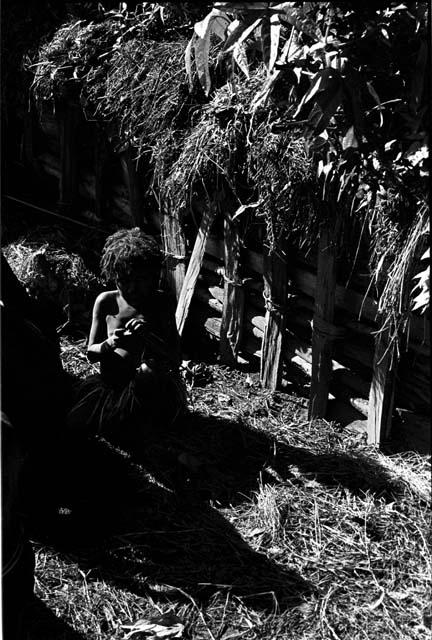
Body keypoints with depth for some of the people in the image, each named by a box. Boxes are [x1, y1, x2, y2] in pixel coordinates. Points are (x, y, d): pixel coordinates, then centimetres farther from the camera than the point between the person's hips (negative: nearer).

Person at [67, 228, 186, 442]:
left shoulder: (161, 302, 2)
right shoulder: (106, 301, 5)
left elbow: (175, 358, -2)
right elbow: (90, 353, 9)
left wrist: (149, 337, -22)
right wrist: (108, 345, -16)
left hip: (151, 384, -2)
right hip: (110, 383, 3)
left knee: (148, 371, -39)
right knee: (74, 423, -23)